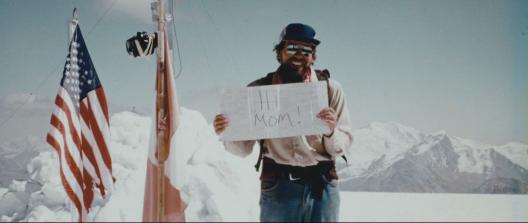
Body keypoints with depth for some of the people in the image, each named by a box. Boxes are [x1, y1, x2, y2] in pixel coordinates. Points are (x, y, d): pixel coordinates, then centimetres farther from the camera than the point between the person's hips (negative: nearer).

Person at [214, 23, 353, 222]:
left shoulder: (330, 88, -1)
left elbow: (342, 147, -2)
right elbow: (244, 148, 1)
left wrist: (331, 132, -22)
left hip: (322, 186, 1)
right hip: (277, 186, -1)